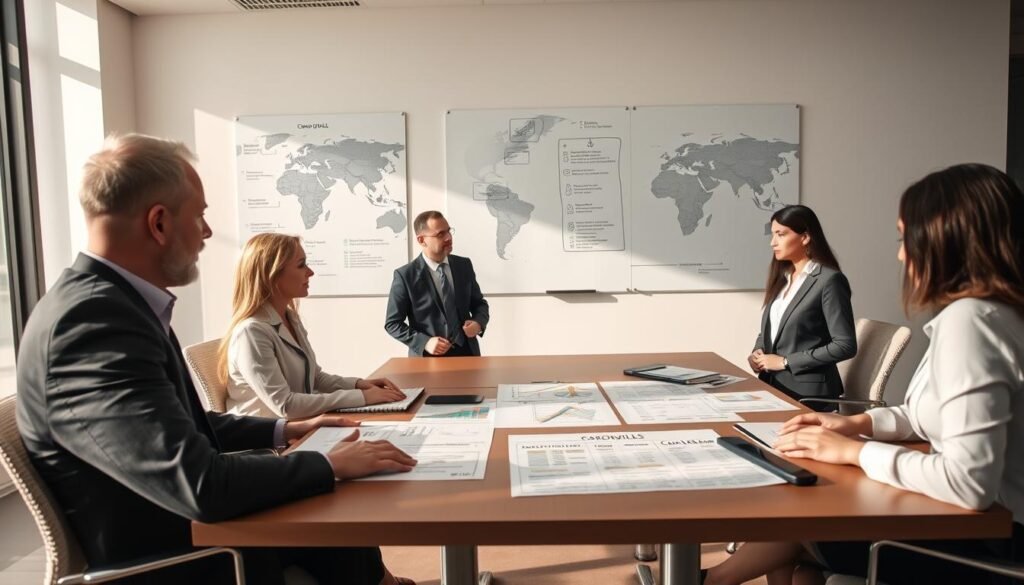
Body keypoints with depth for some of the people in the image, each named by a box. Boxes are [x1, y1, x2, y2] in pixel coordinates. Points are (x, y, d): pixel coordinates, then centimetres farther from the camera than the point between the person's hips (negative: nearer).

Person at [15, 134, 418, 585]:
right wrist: (330, 464, -21)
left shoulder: (108, 301, 1)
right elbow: (203, 486, -34)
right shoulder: (93, 321, -29)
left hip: (177, 525, 7)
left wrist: (284, 430, 9)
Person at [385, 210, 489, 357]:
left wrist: (479, 322, -10)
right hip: (428, 358, -3)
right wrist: (424, 342, -19)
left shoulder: (464, 265, 2)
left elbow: (479, 303, 11)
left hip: (466, 352, 3)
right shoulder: (405, 275, -9)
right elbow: (392, 323, -6)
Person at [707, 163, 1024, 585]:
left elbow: (970, 481, -31)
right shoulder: (990, 312, 5)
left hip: (984, 540, -8)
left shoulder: (969, 320, -25)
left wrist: (854, 451, -18)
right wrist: (859, 424, 4)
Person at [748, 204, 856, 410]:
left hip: (807, 392, -6)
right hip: (773, 385, 6)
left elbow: (845, 345, -14)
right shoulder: (782, 277, 13)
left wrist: (786, 362, -14)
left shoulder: (830, 280, -10)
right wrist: (758, 352, -1)